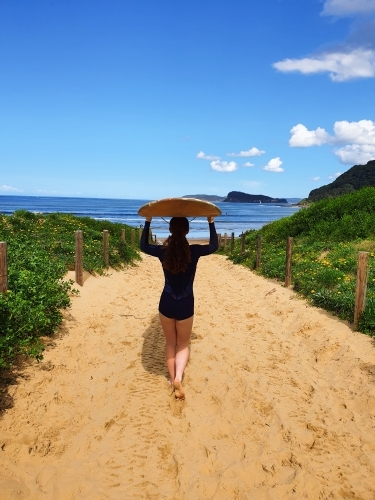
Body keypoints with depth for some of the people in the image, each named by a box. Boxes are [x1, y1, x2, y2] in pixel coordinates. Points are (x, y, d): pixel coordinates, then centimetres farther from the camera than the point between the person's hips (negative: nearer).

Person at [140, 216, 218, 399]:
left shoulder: (163, 251, -9)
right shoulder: (194, 251, -13)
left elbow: (143, 246, 11)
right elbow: (214, 246, 7)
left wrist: (147, 222, 14)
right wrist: (211, 223, 12)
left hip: (166, 303, 1)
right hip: (185, 304, -1)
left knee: (170, 344, 20)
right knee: (183, 345, 16)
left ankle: (173, 379, 27)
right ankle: (178, 377, -6)